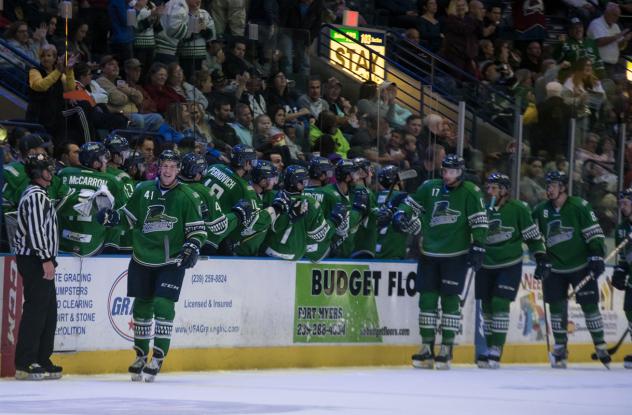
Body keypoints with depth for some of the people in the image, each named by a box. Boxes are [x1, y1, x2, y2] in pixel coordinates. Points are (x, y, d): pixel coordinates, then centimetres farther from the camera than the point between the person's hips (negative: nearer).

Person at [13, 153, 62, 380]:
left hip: (38, 260, 11)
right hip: (35, 260, -11)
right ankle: (25, 364, -13)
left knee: (49, 311, 11)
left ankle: (42, 361, 14)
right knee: (35, 310, -11)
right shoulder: (36, 196, -12)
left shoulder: (39, 195, 21)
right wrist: (46, 259, -22)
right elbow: (35, 230, -21)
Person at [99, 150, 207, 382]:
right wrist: (112, 216, -5)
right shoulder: (143, 190, 5)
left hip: (171, 261, -3)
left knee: (163, 305, -14)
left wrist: (192, 248, -15)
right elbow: (130, 215, 14)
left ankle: (158, 358, -8)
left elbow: (198, 229, 1)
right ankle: (141, 356, 24)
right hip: (142, 258, 3)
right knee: (141, 306, 9)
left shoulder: (188, 197, -3)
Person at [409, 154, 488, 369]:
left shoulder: (470, 192, -5)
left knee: (450, 300, -3)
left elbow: (479, 221, -7)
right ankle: (427, 348, 10)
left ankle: (446, 350, 2)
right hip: (429, 254, 4)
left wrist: (478, 247, -12)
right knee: (427, 299, 3)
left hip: (456, 256, -4)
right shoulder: (429, 188, 6)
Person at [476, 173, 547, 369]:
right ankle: (490, 349, 17)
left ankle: (496, 351, -13)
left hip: (510, 265, -4)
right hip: (485, 265, 4)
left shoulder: (518, 209, -8)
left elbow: (532, 234, -2)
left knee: (500, 304, -13)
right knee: (487, 306, 6)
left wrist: (540, 254, -5)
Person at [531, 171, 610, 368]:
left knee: (589, 305, -3)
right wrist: (540, 261, 5)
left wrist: (597, 256, -15)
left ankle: (600, 345, 7)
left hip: (581, 266, -4)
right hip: (554, 268, 4)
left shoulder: (579, 206, -9)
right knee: (556, 306, 0)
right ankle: (560, 348, 11)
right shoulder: (540, 211, 4)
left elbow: (594, 232, -8)